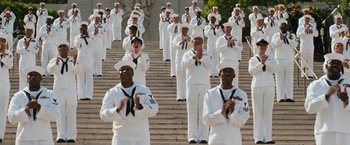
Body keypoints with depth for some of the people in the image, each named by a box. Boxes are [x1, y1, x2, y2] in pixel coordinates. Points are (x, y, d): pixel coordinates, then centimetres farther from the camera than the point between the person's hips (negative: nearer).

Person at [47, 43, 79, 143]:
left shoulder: (72, 60, 6)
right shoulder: (54, 61, 5)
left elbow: (77, 71, -11)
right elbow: (49, 70, -14)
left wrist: (75, 63, -32)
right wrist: (56, 63, -33)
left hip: (71, 89, 0)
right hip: (58, 89, 0)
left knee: (71, 114, 0)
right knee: (60, 114, 1)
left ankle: (71, 137, 2)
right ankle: (61, 136, 3)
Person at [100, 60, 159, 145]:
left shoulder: (144, 90, 5)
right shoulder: (111, 93, 1)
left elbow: (153, 110, -6)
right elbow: (104, 115, -9)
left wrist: (140, 106, -26)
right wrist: (118, 109, -29)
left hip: (141, 138, 1)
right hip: (121, 138, -1)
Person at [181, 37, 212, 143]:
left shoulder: (207, 54, 9)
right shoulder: (188, 54, 7)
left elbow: (210, 65, -9)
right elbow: (184, 64, -12)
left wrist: (201, 57, -26)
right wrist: (194, 57, -28)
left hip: (205, 85, 1)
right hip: (191, 85, -1)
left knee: (203, 111, -1)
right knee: (192, 111, -1)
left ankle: (203, 136, 0)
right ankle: (192, 136, 0)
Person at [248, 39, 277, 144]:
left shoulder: (271, 58, 11)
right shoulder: (253, 59, 6)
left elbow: (274, 70, -3)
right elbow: (251, 71, -9)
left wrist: (266, 61, -13)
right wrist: (261, 63, -16)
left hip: (269, 86, 1)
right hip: (257, 87, -1)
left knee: (268, 112, 0)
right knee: (258, 112, -3)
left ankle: (268, 137, 1)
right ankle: (259, 137, -3)